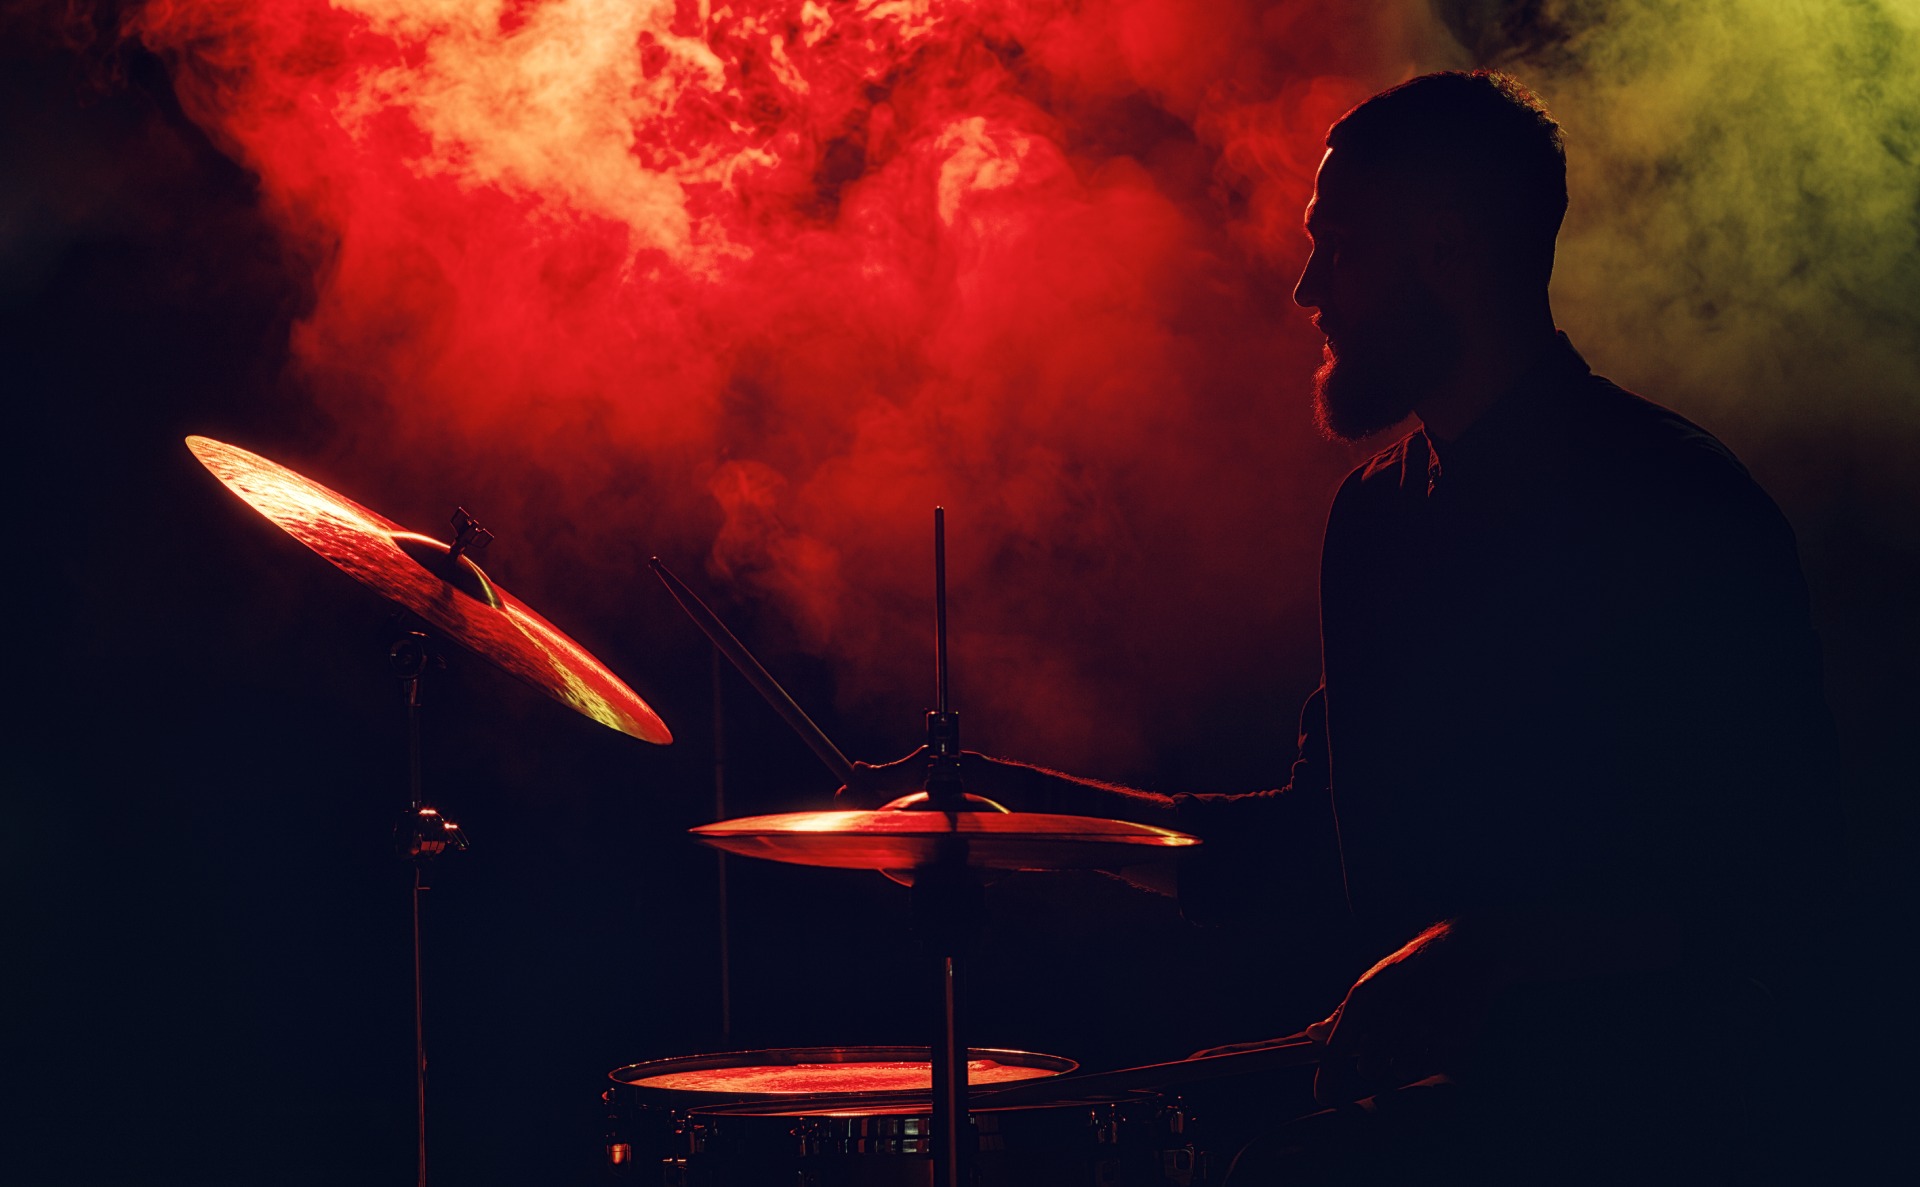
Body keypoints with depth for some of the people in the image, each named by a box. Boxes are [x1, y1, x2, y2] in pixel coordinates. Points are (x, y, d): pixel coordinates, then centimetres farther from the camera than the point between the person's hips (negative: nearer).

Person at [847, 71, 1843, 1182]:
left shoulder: (1681, 506, -9)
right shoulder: (1381, 514, 14)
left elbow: (1769, 901, -13)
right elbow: (1316, 830, 21)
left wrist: (1482, 957, -24)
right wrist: (1023, 797, 14)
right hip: (1421, 1088, 7)